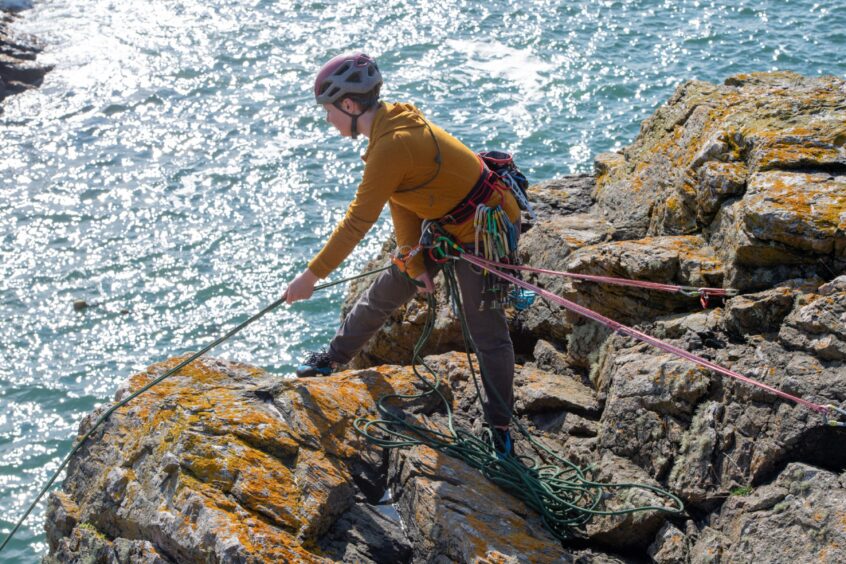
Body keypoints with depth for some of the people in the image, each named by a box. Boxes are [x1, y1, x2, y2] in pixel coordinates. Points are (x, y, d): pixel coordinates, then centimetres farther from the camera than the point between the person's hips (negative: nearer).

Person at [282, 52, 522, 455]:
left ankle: (500, 428, 18)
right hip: (447, 221, 10)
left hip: (485, 233, -10)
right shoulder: (392, 122, -3)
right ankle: (335, 356, 38)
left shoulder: (392, 146, -32)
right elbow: (400, 204, 2)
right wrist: (414, 262, 5)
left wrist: (312, 275, -22)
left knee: (487, 331, 3)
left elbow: (358, 221, -29)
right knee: (388, 289, 20)